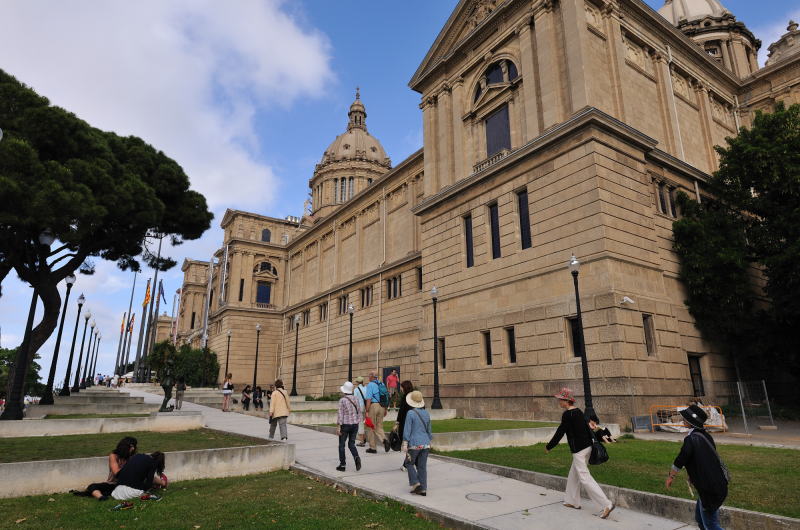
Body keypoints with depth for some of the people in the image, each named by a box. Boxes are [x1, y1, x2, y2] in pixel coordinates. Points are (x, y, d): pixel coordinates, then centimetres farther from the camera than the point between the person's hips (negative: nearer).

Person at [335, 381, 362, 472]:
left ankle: (342, 465, 14)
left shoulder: (342, 400, -11)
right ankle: (356, 457, -12)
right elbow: (359, 413, 9)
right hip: (355, 424, 5)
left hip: (345, 424, -5)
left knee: (341, 445, 10)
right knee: (351, 444, 13)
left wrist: (338, 427, -11)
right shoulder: (355, 400, 6)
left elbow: (340, 414, -14)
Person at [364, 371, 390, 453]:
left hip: (373, 406, -6)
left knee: (372, 427, 7)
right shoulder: (382, 384, 11)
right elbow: (386, 398, 13)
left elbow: (369, 399, -15)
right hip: (381, 407, 6)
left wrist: (367, 411, -14)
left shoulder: (370, 385, -8)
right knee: (379, 427, 13)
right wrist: (385, 409, 20)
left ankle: (373, 448, 14)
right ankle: (384, 440, -12)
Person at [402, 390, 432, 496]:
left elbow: (407, 430, -12)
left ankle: (415, 483, 3)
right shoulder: (426, 413, 6)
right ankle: (423, 489, 12)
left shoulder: (410, 413, -12)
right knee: (422, 466, 11)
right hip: (425, 444, 5)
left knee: (409, 463, 14)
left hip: (414, 444, -5)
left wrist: (405, 444, -9)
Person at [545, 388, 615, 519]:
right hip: (587, 447, 10)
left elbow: (560, 432, -15)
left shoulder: (567, 414, -18)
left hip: (579, 451, -10)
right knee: (573, 475, 19)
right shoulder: (578, 411, 9)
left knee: (585, 478, -5)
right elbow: (587, 428, 15)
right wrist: (591, 444, 24)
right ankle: (573, 501, 29)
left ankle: (607, 504, -6)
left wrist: (548, 447, -5)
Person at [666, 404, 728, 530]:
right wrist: (694, 475, 27)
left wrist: (670, 476, -2)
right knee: (699, 519, 22)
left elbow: (680, 460, -17)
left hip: (709, 489, -9)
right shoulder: (705, 435, 5)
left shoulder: (691, 439, -22)